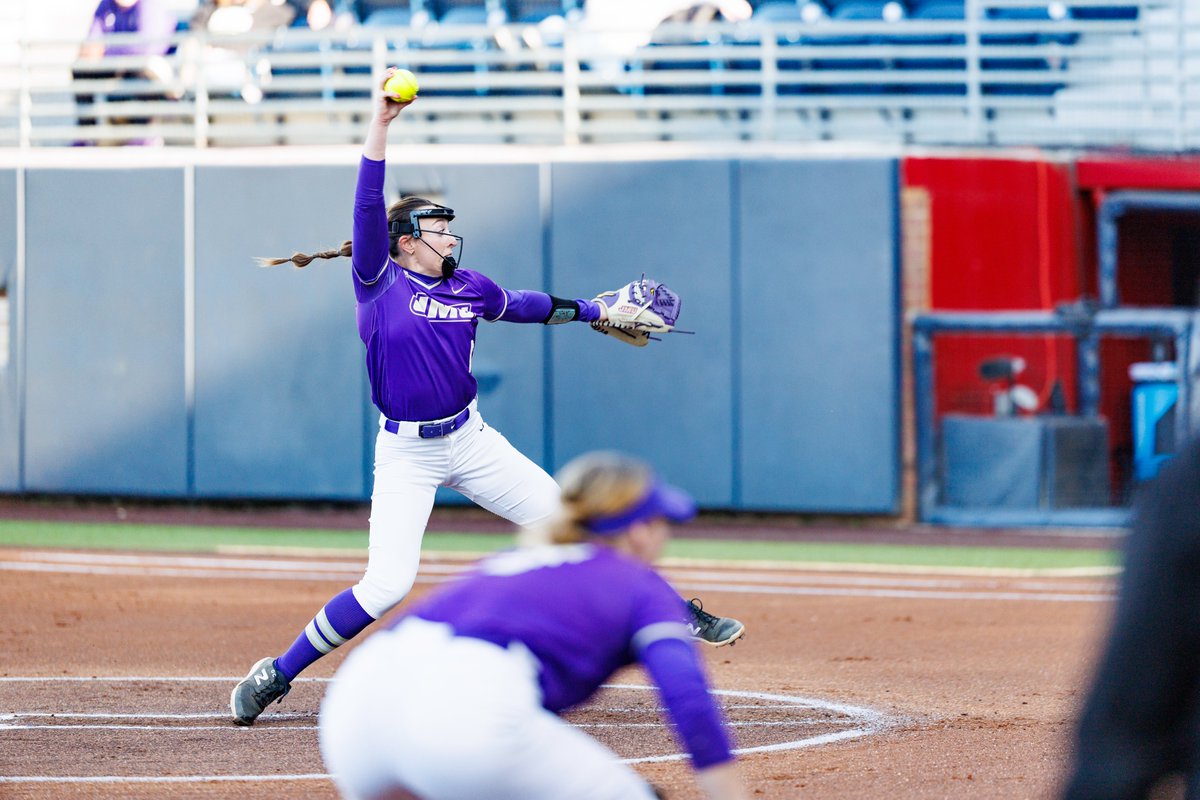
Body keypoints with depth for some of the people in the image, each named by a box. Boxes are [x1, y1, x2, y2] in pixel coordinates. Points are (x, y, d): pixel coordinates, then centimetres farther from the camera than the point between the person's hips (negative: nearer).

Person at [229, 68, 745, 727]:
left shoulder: (469, 289, 7)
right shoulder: (380, 284, -7)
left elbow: (523, 306, 27)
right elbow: (368, 203, -19)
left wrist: (596, 312, 35)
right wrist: (381, 123, -26)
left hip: (470, 441, 5)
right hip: (404, 453, -5)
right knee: (386, 585, -15)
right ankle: (276, 674, 0)